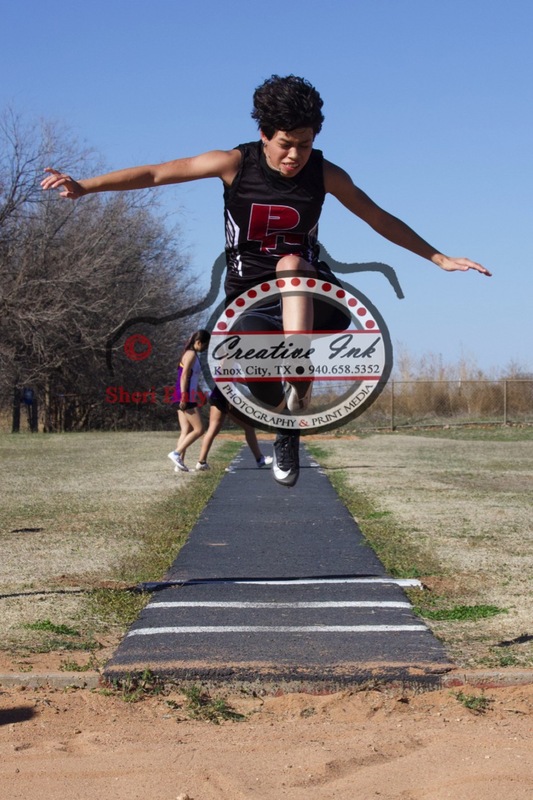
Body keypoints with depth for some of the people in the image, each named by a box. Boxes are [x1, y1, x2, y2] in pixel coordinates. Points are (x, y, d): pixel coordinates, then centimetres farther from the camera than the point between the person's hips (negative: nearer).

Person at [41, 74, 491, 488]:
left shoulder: (326, 175, -5)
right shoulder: (235, 164, -9)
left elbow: (381, 220, 6)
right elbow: (156, 174, -9)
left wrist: (439, 258, 7)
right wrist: (85, 187, -17)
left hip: (307, 293, 0)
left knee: (290, 263, -35)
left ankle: (299, 379, -40)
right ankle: (288, 429, 11)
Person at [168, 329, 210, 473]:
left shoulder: (191, 354, 20)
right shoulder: (191, 354, -10)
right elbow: (184, 376, -18)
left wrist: (196, 395, 28)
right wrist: (184, 397, -23)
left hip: (187, 397, 10)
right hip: (186, 397, -10)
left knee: (186, 431, 6)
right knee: (199, 429, -9)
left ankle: (180, 464, 2)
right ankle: (176, 453, -12)